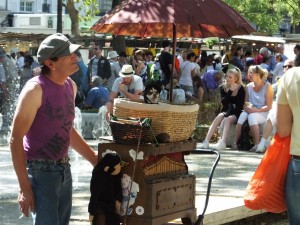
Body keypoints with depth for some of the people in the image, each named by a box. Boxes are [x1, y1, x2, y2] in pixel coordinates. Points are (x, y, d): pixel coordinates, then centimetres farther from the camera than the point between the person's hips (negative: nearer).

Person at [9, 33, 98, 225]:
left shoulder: (71, 86, 9)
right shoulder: (36, 89, -16)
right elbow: (16, 139, -16)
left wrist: (95, 160, 23)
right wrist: (25, 187, -20)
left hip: (64, 169, 8)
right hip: (41, 170, -8)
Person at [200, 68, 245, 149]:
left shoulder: (240, 89, -6)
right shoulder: (223, 88, 5)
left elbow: (239, 106, -12)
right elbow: (223, 102, -8)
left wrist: (228, 114, -22)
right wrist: (230, 91, -19)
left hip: (236, 113, -3)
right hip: (226, 111, 3)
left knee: (227, 120, -34)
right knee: (218, 117, -28)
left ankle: (222, 143, -50)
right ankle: (206, 141, -39)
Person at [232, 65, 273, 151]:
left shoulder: (267, 86, -9)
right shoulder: (249, 86, 7)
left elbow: (268, 107, -12)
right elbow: (245, 103, 11)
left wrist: (255, 110, -23)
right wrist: (247, 107, -13)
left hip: (263, 113, -4)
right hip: (251, 111, 4)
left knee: (252, 116, -35)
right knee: (243, 115, -29)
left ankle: (257, 144, -34)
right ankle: (234, 143, -34)